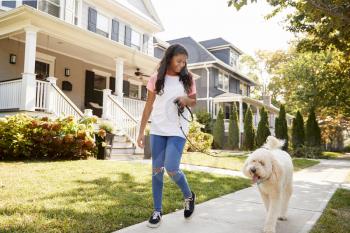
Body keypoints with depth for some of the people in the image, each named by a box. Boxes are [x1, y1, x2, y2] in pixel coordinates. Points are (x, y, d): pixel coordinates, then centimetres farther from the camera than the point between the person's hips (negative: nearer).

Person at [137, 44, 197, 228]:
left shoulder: (188, 79, 2)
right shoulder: (156, 79, 1)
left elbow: (194, 102, 13)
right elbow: (148, 106, 4)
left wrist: (187, 100, -12)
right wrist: (141, 132, 1)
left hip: (177, 131, -1)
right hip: (157, 130, 2)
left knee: (171, 169, -12)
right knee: (157, 170, 6)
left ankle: (188, 196, 18)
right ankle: (157, 211, 19)